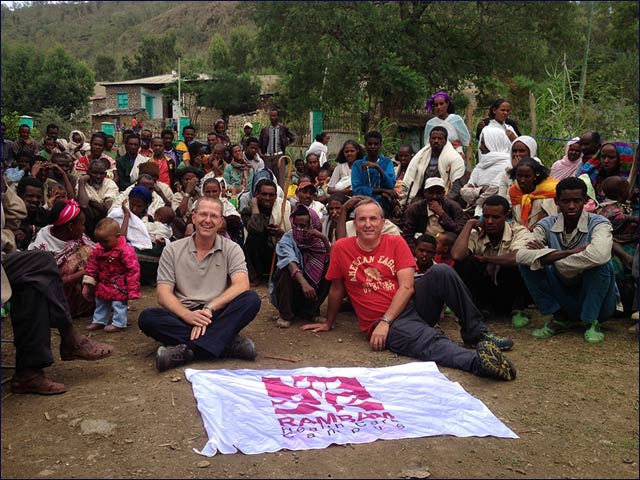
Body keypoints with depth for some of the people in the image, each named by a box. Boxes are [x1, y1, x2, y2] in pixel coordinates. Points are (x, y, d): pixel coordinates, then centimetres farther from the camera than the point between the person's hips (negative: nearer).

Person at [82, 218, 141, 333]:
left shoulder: (125, 251, -25)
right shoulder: (98, 250, -4)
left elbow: (133, 270, -23)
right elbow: (92, 266, 6)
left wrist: (133, 290, -21)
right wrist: (87, 284, 4)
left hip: (119, 287, -7)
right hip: (102, 286, 8)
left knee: (118, 304, 2)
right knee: (100, 304, 21)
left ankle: (118, 324, 16)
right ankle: (99, 321, 37)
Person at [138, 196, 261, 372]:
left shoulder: (231, 249, 5)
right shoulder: (172, 250, 6)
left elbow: (242, 285, -11)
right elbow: (163, 294, -3)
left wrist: (209, 308, -24)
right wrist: (187, 314, -23)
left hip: (219, 316, 0)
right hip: (184, 316, 1)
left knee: (251, 299, -27)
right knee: (147, 318, -28)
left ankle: (187, 349, -33)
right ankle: (228, 343, -31)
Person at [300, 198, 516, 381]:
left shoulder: (395, 242, 3)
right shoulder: (341, 248, 0)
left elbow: (407, 286, -7)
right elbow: (337, 289, 13)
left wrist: (385, 321, -17)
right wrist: (328, 324, 21)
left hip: (412, 304, 3)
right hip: (381, 322, -3)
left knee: (441, 272, -24)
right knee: (430, 342, -34)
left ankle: (477, 333, -15)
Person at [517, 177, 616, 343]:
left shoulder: (598, 224, -15)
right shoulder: (547, 225, -7)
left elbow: (599, 255, -39)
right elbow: (521, 255, -25)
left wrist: (548, 257, -28)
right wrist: (572, 252, -31)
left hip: (595, 300, -3)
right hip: (563, 296, 3)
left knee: (600, 264, -31)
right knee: (528, 264, -17)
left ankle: (591, 322, -10)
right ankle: (559, 318, -1)